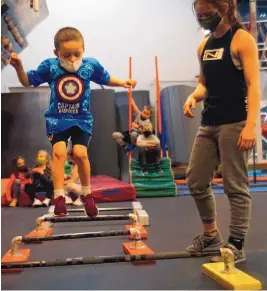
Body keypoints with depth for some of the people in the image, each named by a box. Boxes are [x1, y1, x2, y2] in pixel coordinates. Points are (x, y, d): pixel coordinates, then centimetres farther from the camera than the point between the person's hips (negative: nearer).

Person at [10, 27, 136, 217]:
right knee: (59, 153, -14)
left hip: (82, 119, 0)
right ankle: (59, 197, -3)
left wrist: (122, 83, -4)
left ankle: (87, 194, 11)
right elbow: (28, 81, 0)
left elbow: (106, 79, 10)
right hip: (57, 119, 0)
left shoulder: (91, 65, -8)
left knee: (80, 153, -11)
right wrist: (19, 67, -17)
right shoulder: (49, 66, -10)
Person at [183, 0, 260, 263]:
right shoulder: (204, 46, 15)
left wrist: (251, 125, -23)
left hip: (234, 124, -7)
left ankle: (236, 246, 12)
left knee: (235, 186, -1)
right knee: (195, 181, 10)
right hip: (208, 124, 8)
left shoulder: (242, 39, -5)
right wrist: (193, 97, -1)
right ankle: (210, 234, 28)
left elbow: (254, 85, -13)